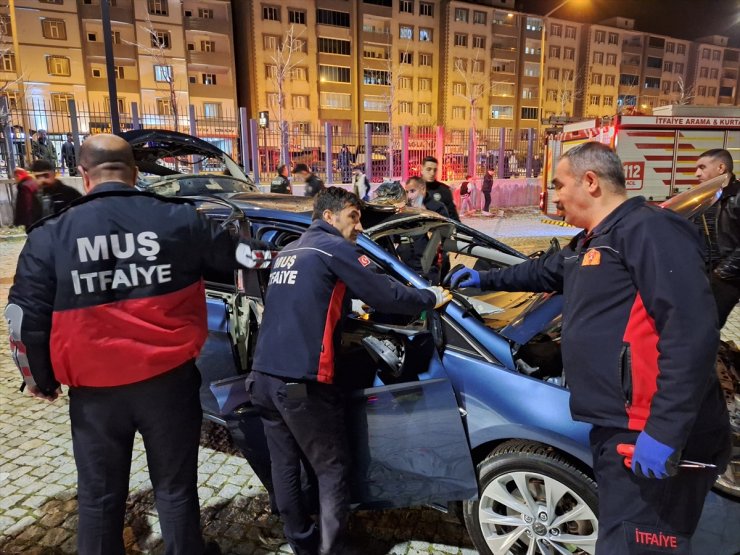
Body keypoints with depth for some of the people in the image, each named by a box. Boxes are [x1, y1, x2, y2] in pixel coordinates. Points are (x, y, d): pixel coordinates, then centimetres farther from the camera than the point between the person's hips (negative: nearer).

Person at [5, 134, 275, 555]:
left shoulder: (51, 236, -4)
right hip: (168, 378, 0)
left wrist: (41, 380, 15)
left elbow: (26, 318, -1)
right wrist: (271, 260, 29)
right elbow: (231, 253, 9)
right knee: (176, 488, 17)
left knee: (99, 497, 21)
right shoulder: (179, 219, -5)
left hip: (95, 388, 1)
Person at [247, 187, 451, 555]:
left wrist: (352, 309, 34)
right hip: (302, 383, -8)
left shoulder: (287, 253, 19)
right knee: (331, 470, 7)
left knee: (285, 466, 17)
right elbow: (386, 295, -9)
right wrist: (431, 298, 7)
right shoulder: (335, 248, -5)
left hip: (263, 377, 8)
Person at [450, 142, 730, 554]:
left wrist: (664, 430, -27)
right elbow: (545, 272, 38)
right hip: (618, 426, 10)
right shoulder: (590, 243, 19)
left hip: (650, 437, -10)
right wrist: (485, 279, 45)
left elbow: (693, 330, -24)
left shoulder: (650, 230, -14)